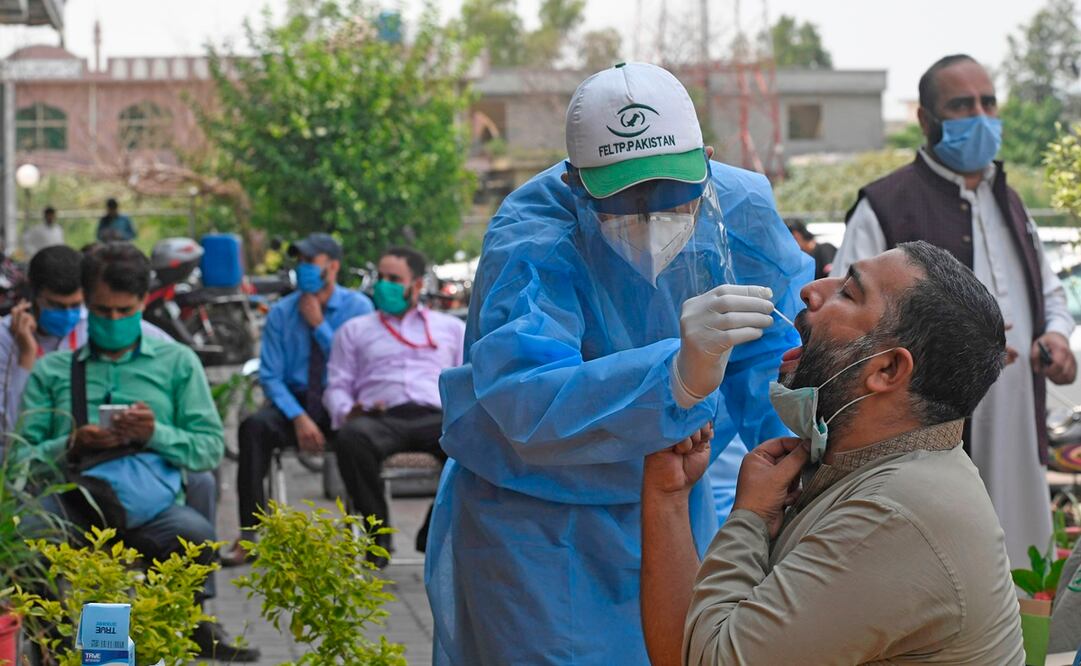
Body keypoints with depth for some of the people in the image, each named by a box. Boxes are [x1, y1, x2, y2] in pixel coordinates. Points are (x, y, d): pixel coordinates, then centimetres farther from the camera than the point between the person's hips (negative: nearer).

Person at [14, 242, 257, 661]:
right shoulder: (52, 372, 20)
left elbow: (211, 449, 11)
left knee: (195, 534, -37)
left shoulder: (177, 363, 19)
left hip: (151, 502, 0)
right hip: (73, 503, 0)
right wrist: (71, 447, -7)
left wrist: (157, 434, -7)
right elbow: (21, 457, 12)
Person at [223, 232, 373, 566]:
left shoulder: (358, 307, 1)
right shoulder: (281, 312, 7)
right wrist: (299, 417, -14)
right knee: (254, 426, -30)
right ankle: (249, 535, -26)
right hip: (294, 400, 2)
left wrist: (319, 325, -11)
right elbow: (270, 376, 2)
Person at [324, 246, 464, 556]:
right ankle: (378, 530, -23)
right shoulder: (354, 330, 28)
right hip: (380, 419, 0)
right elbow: (336, 386, 19)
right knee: (350, 437, -40)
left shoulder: (451, 328, 28)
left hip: (436, 417, 0)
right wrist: (347, 412, -5)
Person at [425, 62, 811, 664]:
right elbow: (528, 402, -45)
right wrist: (680, 376, -60)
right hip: (533, 526, -5)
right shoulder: (528, 247, -29)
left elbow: (772, 358, -4)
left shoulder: (743, 209, -13)